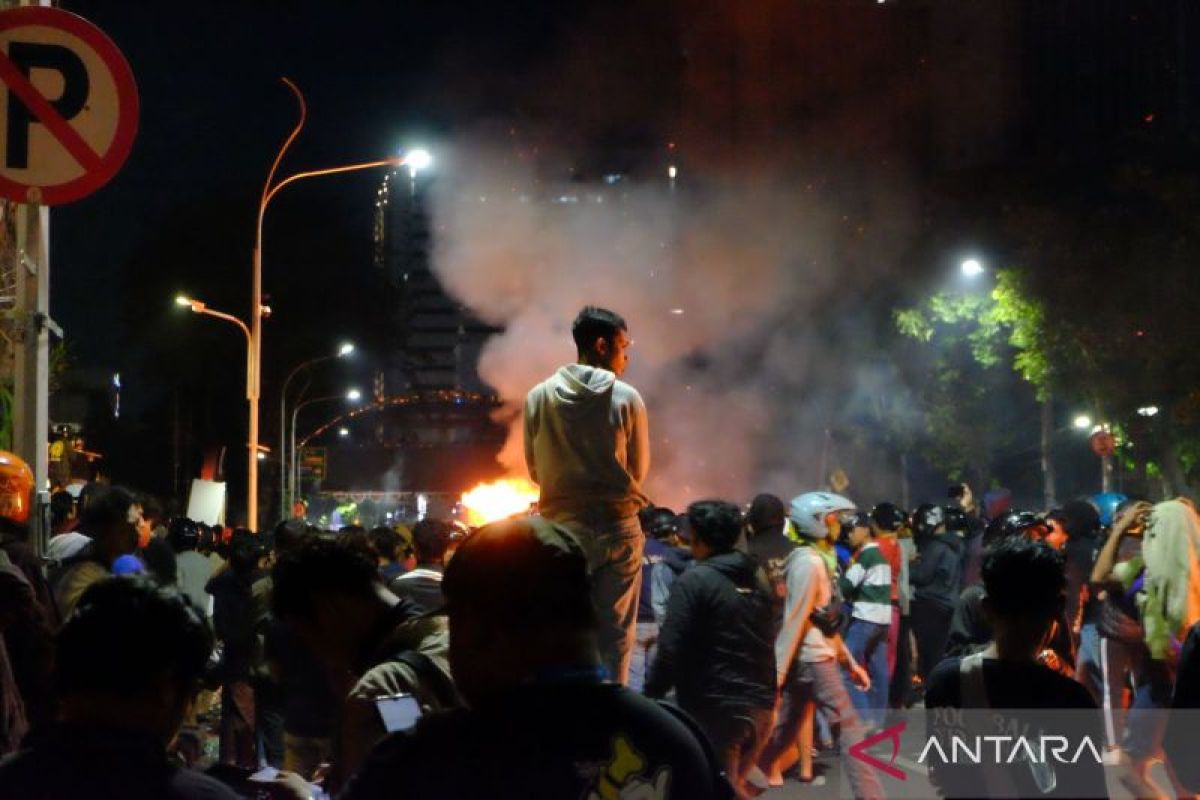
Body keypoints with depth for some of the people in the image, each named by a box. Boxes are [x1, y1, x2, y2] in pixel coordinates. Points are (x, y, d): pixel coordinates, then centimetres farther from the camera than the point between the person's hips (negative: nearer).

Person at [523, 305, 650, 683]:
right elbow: (639, 469, 3)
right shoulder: (626, 398, -6)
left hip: (562, 527, 2)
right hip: (618, 528, -2)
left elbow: (535, 470, 5)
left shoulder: (539, 396, -1)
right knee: (615, 632, 4)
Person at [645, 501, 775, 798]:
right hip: (760, 704, 7)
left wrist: (651, 695, -4)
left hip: (716, 707, -7)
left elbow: (672, 649, -15)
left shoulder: (695, 581, -11)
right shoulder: (757, 576, 11)